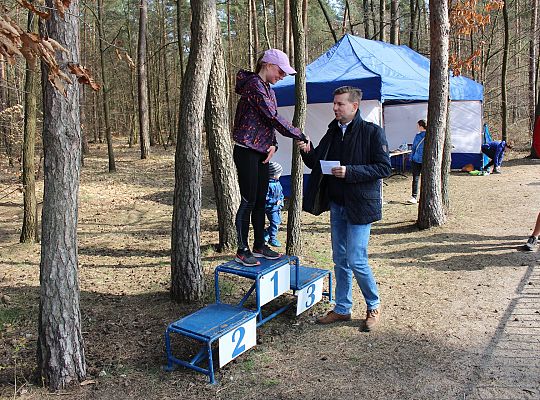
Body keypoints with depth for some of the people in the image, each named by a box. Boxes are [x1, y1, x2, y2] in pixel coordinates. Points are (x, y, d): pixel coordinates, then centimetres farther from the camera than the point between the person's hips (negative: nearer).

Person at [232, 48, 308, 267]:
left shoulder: (269, 91, 17)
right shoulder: (254, 85, -13)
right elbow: (274, 118, -18)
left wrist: (272, 145, -3)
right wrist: (300, 136, -13)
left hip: (261, 152, 9)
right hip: (246, 152, -9)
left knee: (261, 201, 12)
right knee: (248, 201, -4)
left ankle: (259, 246, 23)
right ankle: (242, 251, 7)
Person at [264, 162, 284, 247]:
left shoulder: (277, 183, 9)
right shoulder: (268, 184, -20)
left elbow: (281, 192, 20)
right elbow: (265, 197, -22)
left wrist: (280, 200, 2)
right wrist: (275, 201, -24)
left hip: (277, 207, 9)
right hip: (271, 208, -9)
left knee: (278, 221, 17)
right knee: (275, 222, -7)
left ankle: (265, 233, 32)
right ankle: (272, 239, 7)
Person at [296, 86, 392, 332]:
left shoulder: (372, 131, -9)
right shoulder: (333, 132, 11)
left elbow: (384, 167, -13)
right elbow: (317, 164, 16)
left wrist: (350, 172, -22)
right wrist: (308, 152, -5)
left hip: (359, 205, -6)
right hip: (336, 204, 7)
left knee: (356, 261, -5)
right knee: (340, 260, 12)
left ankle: (374, 306, 19)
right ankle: (342, 309, 26)